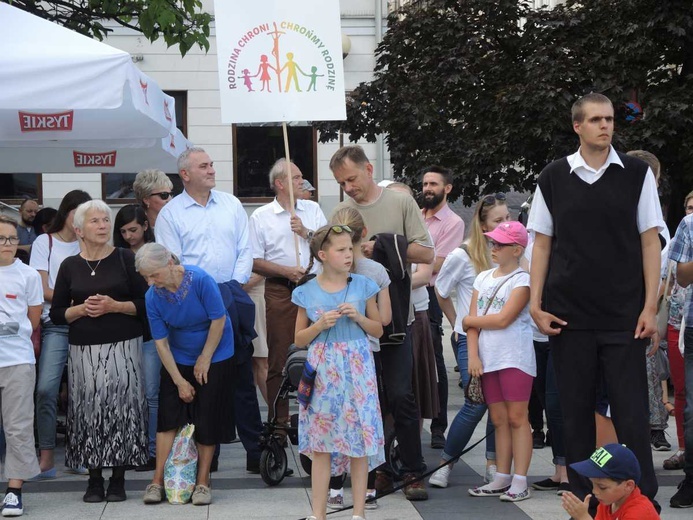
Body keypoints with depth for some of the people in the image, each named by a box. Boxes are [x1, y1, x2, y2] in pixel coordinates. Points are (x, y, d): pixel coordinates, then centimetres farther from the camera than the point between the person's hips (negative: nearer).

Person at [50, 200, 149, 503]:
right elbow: (57, 314, 8)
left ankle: (118, 479, 5)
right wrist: (81, 309, -10)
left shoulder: (125, 259, 3)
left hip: (123, 347, -1)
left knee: (121, 407, -4)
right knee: (89, 410, -1)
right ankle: (94, 479, 8)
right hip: (84, 350, 1)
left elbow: (146, 304, 1)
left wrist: (114, 306, -13)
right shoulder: (70, 266, 8)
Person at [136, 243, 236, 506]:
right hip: (179, 360, 3)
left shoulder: (200, 280, -26)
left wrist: (205, 359, -13)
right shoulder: (153, 297, -16)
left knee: (207, 420, -2)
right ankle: (158, 481, 1)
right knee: (168, 416, -4)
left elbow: (219, 320, -18)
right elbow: (161, 342, -11)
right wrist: (180, 381, -13)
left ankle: (202, 482, 7)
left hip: (214, 357, -3)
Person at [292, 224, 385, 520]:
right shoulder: (307, 292, 2)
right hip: (322, 372, 0)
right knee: (321, 444, 3)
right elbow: (299, 339, 7)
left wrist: (358, 317, -9)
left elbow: (378, 330, 10)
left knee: (360, 441, 1)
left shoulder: (362, 286, 3)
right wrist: (320, 325, -10)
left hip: (357, 370, 0)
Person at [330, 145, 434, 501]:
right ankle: (379, 470, 15)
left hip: (395, 315, -3)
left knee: (400, 395, -5)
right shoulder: (341, 212, 9)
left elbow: (425, 253, -2)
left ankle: (412, 473, 3)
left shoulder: (401, 202, 1)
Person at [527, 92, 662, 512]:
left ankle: (644, 500, 4)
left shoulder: (637, 174, 3)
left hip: (624, 316, -1)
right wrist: (536, 304, 1)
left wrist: (650, 307, -5)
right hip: (569, 315, 1)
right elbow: (542, 243, 9)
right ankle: (583, 500, 16)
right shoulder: (553, 178, 5)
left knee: (631, 412, -3)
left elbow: (650, 241, 2)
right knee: (576, 411, 7)